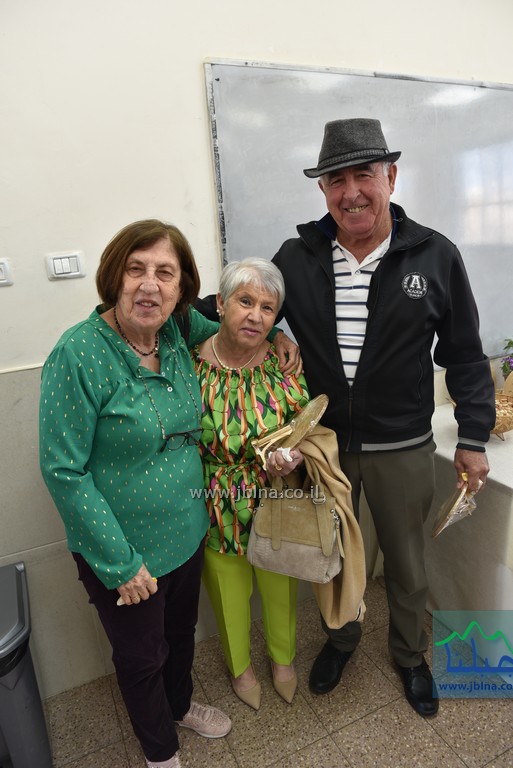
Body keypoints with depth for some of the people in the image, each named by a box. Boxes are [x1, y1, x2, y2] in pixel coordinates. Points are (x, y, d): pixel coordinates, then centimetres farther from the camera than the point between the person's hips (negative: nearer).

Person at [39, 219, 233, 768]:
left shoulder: (177, 332, -7)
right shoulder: (78, 352, -24)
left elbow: (221, 324, 16)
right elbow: (62, 470, -21)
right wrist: (119, 562, -17)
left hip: (187, 532, 5)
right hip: (122, 550, -5)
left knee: (181, 633, 29)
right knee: (142, 655, 21)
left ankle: (180, 705, 61)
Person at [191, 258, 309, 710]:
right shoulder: (190, 366, -16)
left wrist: (296, 452, -22)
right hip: (219, 509, -1)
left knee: (281, 586, 25)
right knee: (229, 590, 23)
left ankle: (283, 658, 57)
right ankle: (239, 665, 55)